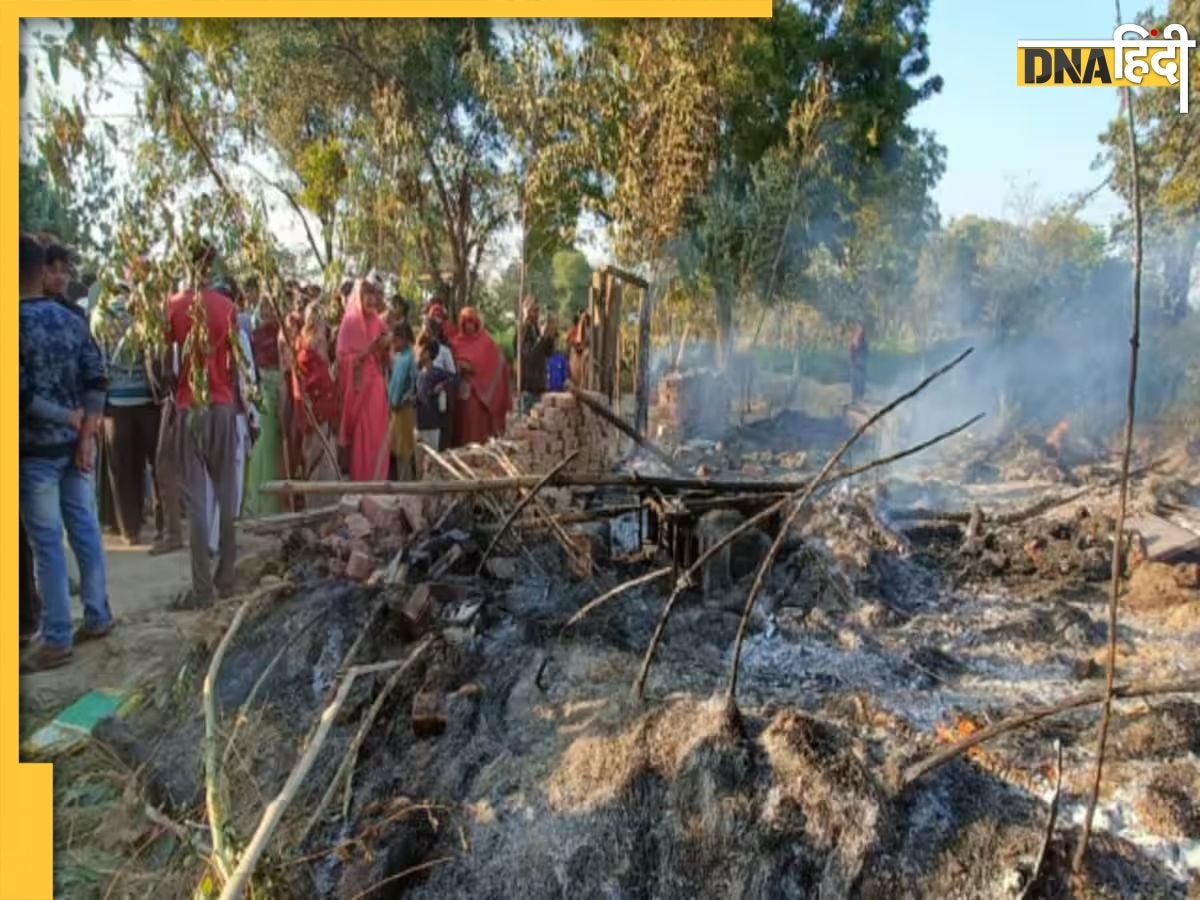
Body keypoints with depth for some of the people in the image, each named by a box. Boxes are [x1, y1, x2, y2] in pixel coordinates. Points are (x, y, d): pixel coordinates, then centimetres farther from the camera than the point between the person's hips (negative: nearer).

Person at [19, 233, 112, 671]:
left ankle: (57, 640, 8)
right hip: (76, 445, 5)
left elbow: (23, 396, -19)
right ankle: (98, 617, 23)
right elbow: (97, 381, -1)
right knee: (85, 530, 13)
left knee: (47, 543, 0)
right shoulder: (73, 320, 4)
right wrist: (86, 432, -5)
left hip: (36, 450, -5)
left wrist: (69, 419, -8)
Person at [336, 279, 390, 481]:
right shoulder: (350, 322, -5)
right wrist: (366, 351, -20)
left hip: (376, 383, 6)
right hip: (358, 384, -5)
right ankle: (360, 478, 5)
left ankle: (376, 478, 15)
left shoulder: (377, 322, 11)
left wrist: (384, 347, -2)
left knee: (377, 431, 7)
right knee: (360, 433, -3)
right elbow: (343, 357, -10)